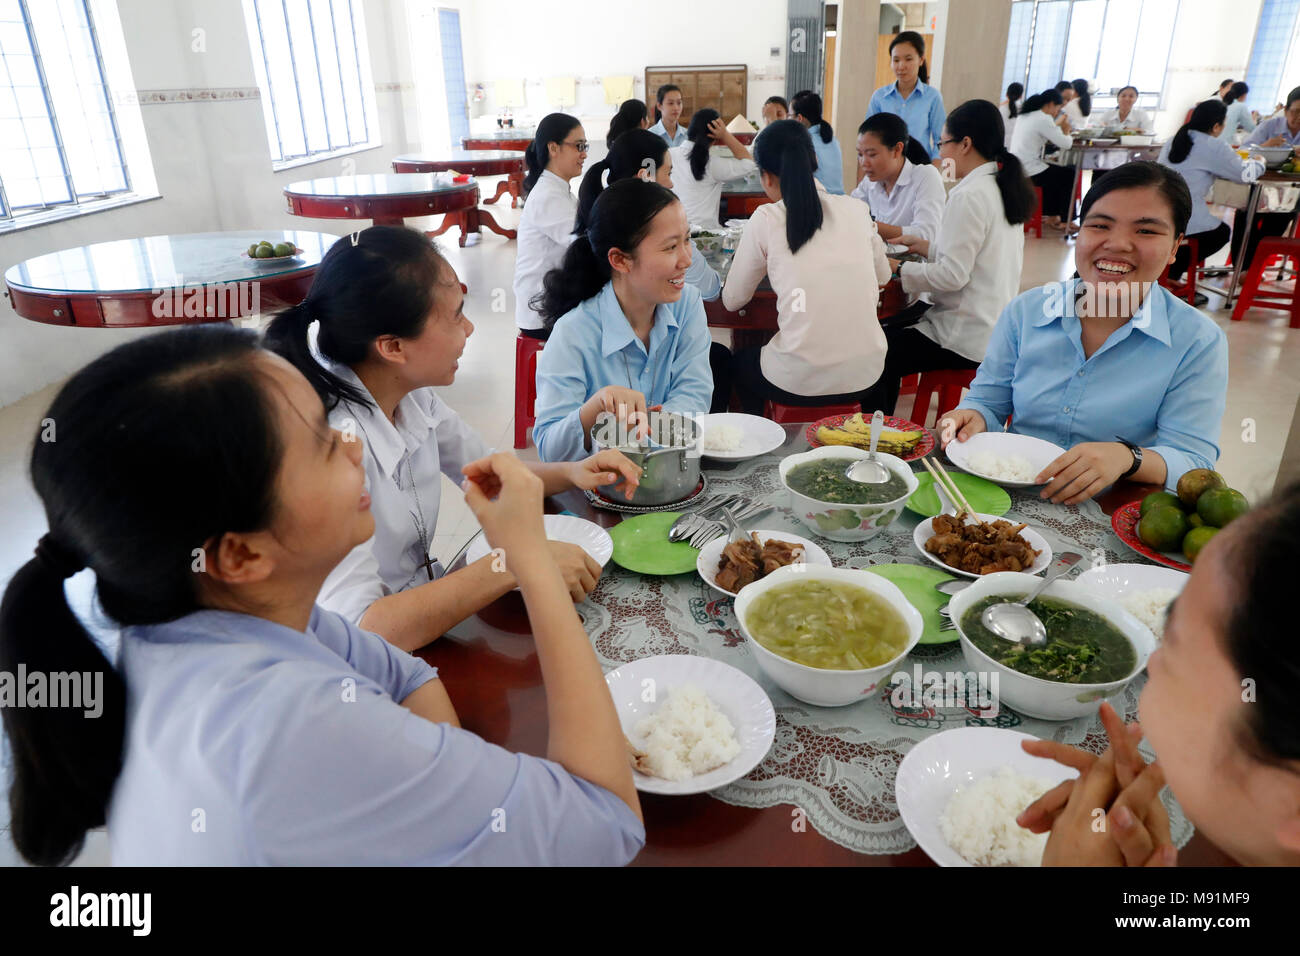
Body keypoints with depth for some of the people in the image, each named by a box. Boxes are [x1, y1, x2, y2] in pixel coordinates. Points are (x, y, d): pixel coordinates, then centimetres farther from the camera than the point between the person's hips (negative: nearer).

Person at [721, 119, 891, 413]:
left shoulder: (766, 219, -7)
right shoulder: (856, 209, 3)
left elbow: (732, 300, 4)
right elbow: (882, 276, 20)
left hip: (801, 382, -4)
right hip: (865, 375, 4)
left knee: (739, 362, 30)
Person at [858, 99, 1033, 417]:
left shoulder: (970, 196, -19)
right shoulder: (1000, 187, 10)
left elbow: (952, 275, -22)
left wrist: (899, 269, -10)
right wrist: (926, 247, 15)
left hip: (965, 337, -10)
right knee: (889, 328, 21)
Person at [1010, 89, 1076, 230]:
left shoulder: (1023, 116, 12)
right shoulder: (1043, 119, -15)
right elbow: (1066, 144, -14)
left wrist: (1060, 130, 13)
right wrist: (1066, 131, 6)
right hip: (1029, 174, -9)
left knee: (1054, 173, 28)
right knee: (1069, 175, 8)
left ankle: (1050, 215, 32)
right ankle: (1065, 220, 15)